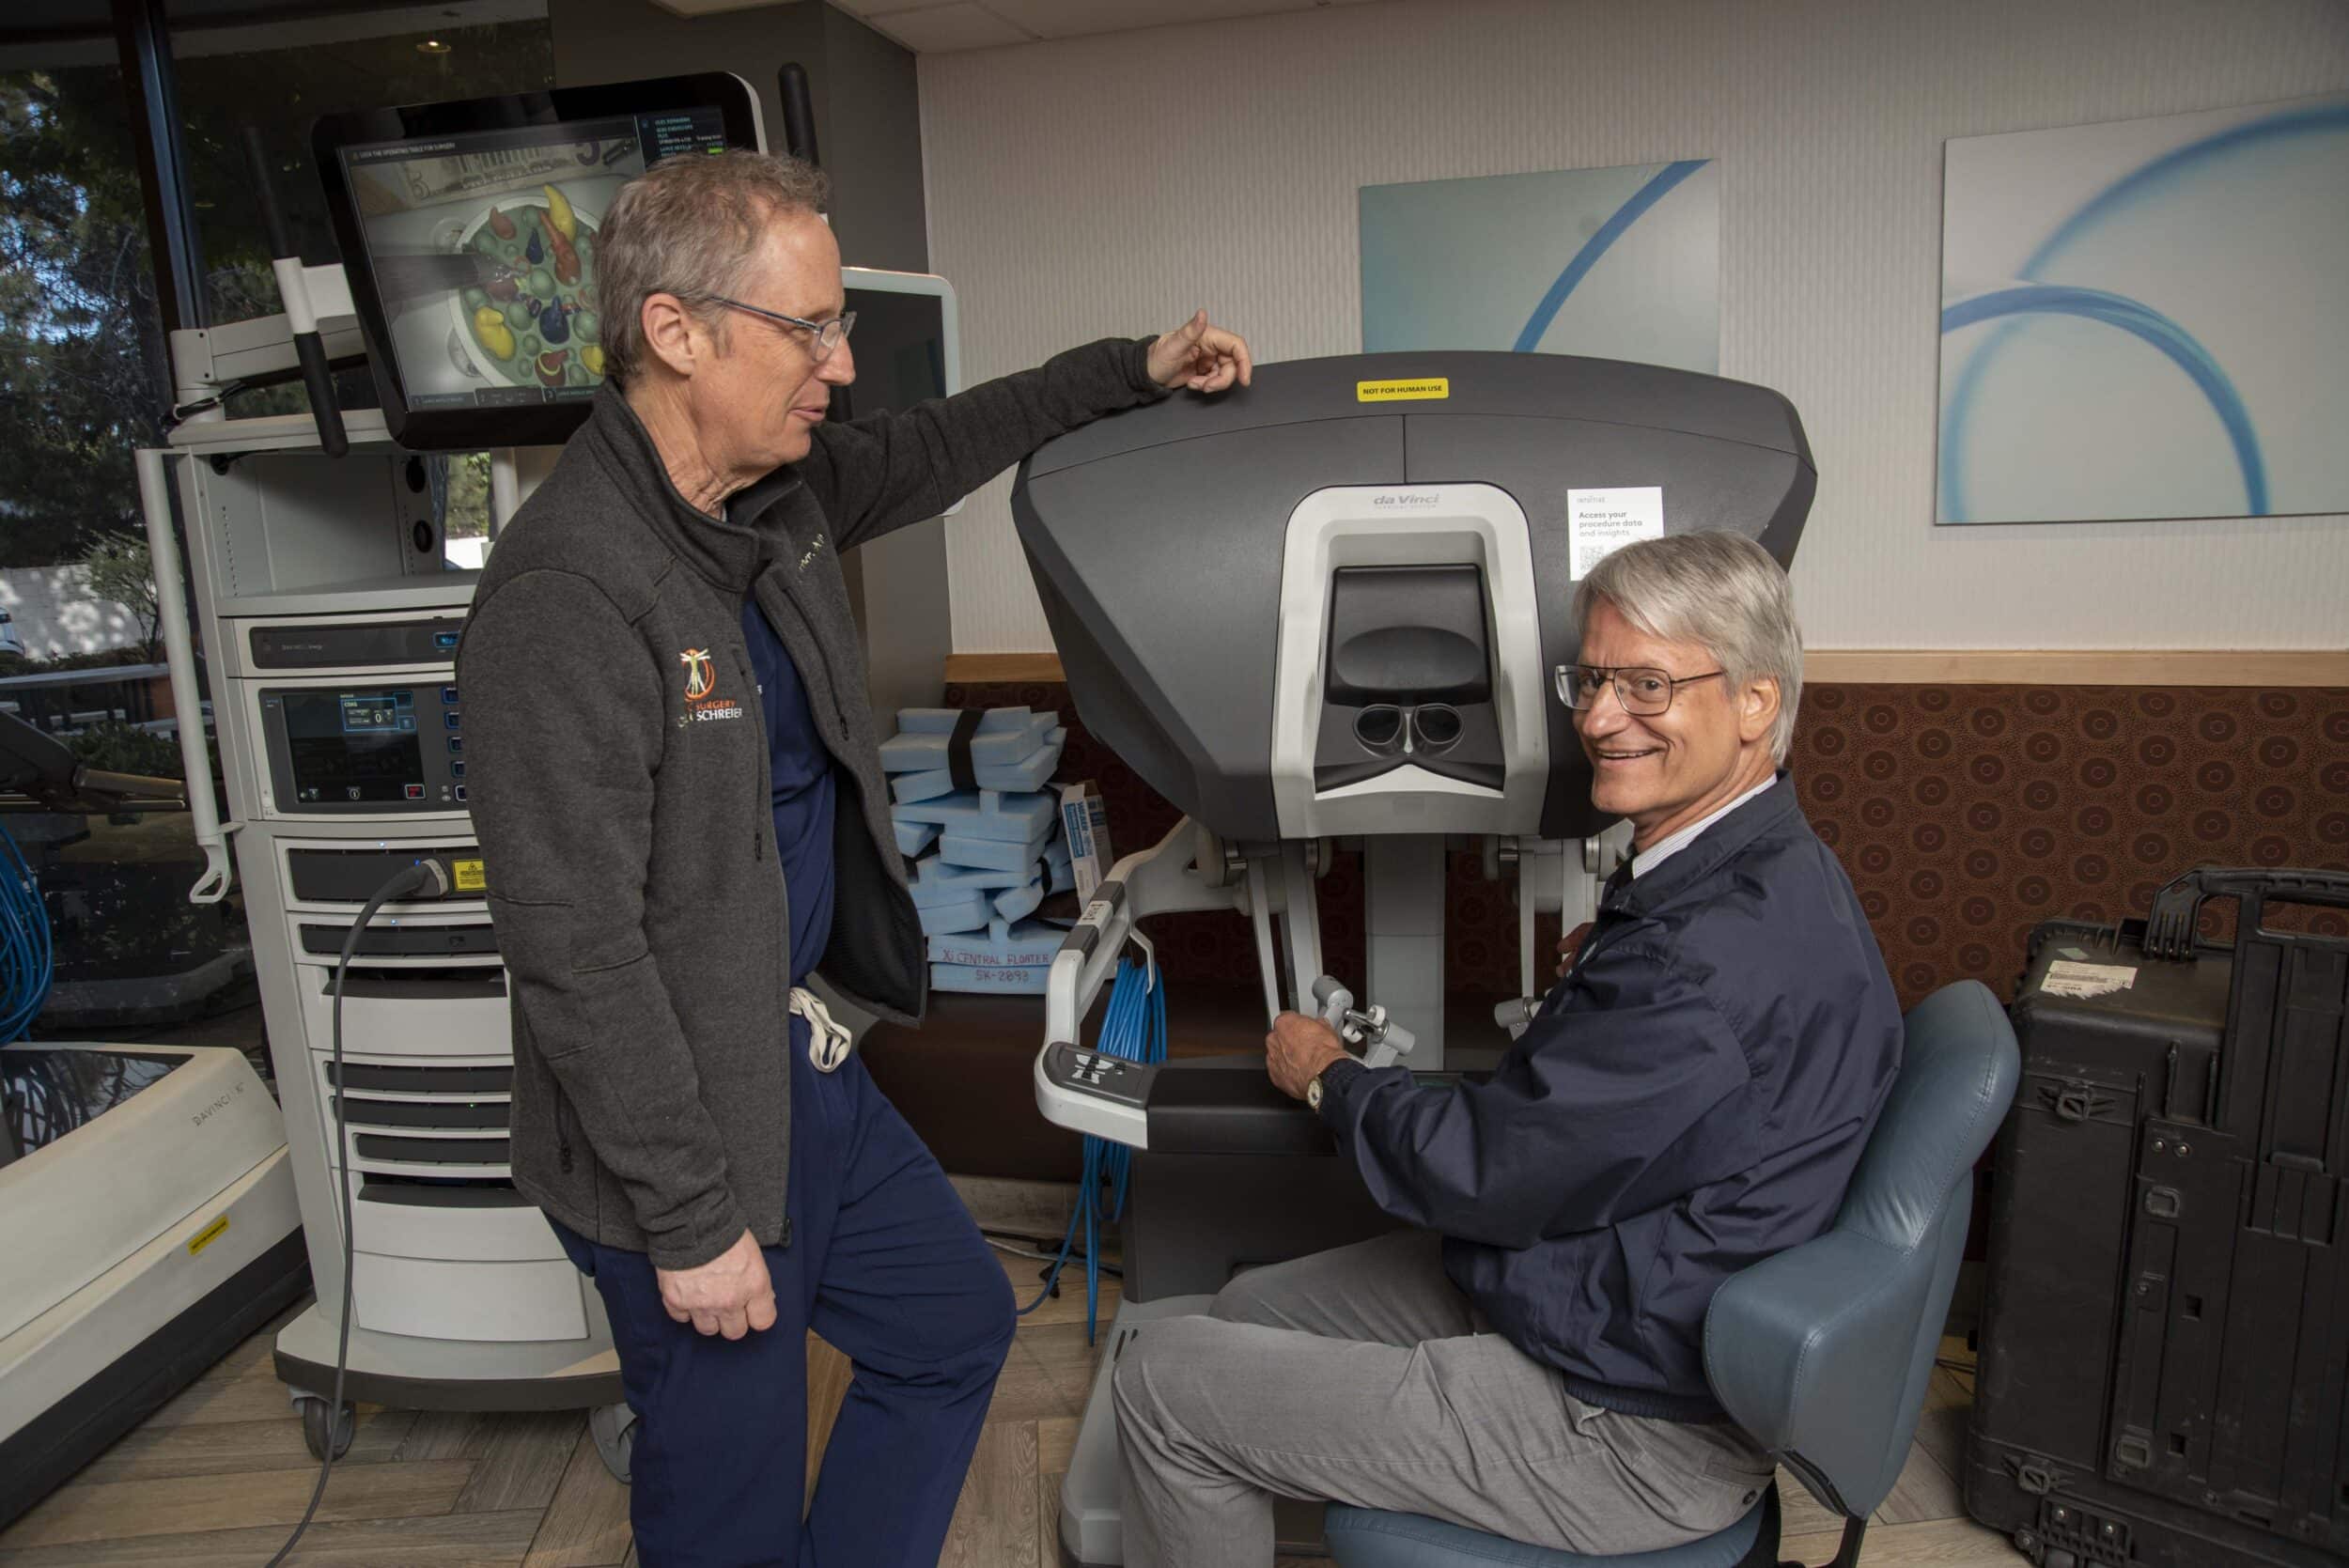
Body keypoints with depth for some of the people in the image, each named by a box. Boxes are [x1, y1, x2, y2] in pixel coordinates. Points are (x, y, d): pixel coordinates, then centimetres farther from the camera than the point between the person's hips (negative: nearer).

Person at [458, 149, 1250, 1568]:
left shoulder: (775, 492, 0)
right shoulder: (566, 599, -26)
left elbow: (933, 449, 21)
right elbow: (579, 956, -25)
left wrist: (1133, 372, 22)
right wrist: (690, 1221, -20)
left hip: (804, 1062, 9)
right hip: (688, 1124, -9)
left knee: (958, 1327, 22)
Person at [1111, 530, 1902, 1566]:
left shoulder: (1723, 945, -31)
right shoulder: (1751, 874, 3)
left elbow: (1479, 1171, -23)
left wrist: (1327, 1076, -8)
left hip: (1631, 1433, -10)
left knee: (1166, 1382, -4)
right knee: (1250, 1308, 17)